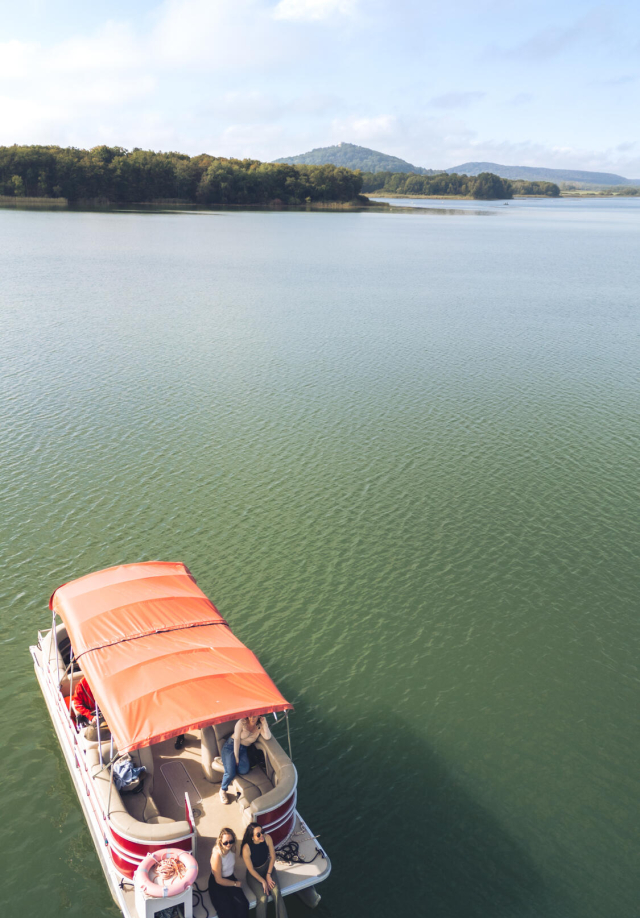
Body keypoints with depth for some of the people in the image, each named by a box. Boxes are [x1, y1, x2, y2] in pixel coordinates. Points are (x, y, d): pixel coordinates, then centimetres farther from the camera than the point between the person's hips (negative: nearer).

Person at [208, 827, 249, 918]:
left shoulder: (232, 849, -6)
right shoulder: (217, 855, -25)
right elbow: (218, 880, -18)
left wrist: (235, 877, 4)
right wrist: (235, 884, -9)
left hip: (231, 878, 5)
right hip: (217, 884, -5)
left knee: (243, 905, -19)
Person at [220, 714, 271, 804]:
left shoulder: (259, 727, 2)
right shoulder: (242, 723, -8)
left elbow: (268, 737, -15)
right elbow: (237, 739, -10)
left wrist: (264, 722, -16)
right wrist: (236, 757, -13)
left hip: (243, 749, 4)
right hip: (231, 746, -3)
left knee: (244, 770, -27)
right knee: (230, 773, -24)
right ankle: (222, 790, 5)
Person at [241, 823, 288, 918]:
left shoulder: (267, 838, -21)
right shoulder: (246, 848, -30)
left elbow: (273, 856, -5)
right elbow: (251, 869, -16)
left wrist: (268, 875, -8)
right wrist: (263, 882, -13)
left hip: (268, 867, 3)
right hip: (254, 873, -3)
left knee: (276, 892, -19)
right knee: (263, 898, -22)